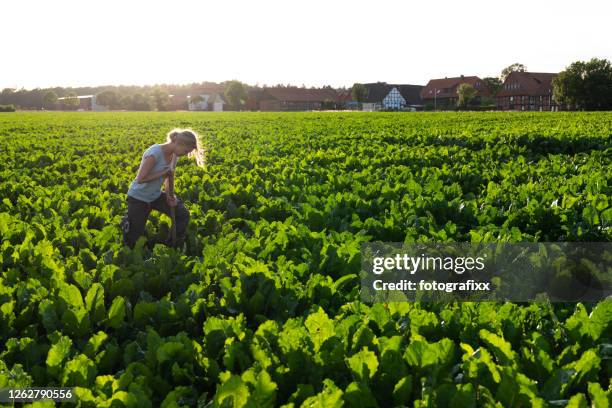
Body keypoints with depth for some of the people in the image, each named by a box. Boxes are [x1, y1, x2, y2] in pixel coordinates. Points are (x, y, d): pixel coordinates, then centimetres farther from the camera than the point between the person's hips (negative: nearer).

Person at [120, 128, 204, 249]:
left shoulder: (173, 154, -7)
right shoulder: (155, 153, -31)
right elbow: (140, 179, -31)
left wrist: (168, 195, -11)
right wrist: (163, 172, -28)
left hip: (156, 195, 7)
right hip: (138, 197, -6)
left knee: (183, 215, -6)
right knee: (132, 239, 1)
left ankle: (173, 248, 10)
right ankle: (125, 222, 32)